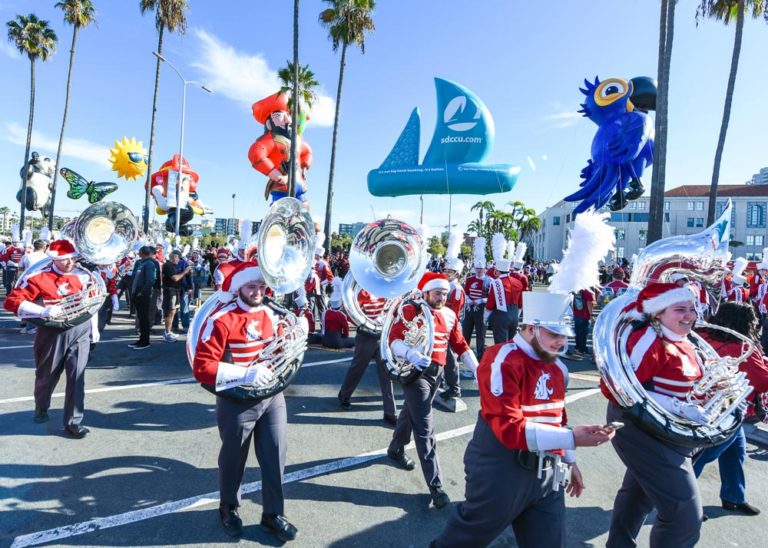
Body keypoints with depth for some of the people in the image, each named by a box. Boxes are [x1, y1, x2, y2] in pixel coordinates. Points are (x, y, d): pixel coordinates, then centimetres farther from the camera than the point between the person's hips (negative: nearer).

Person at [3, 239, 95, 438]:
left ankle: (73, 422, 7)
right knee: (46, 375, 18)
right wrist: (44, 311, -27)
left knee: (77, 377, -1)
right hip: (52, 333, -2)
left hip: (80, 332, 2)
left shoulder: (83, 274, 2)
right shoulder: (38, 277, -10)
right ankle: (41, 409, 45)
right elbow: (12, 301, -14)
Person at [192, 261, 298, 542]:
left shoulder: (271, 314, 3)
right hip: (236, 402, -5)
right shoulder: (220, 320, -17)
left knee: (275, 455, 9)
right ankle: (229, 508, 42)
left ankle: (273, 514, 29)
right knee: (233, 457, 16)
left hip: (272, 397, 5)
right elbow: (202, 367, -21)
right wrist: (246, 374, -26)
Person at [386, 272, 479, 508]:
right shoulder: (410, 311, -13)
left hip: (437, 372, 7)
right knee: (425, 429, -6)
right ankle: (435, 485, 1)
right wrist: (411, 355, -37)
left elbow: (460, 345, 7)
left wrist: (477, 368, -4)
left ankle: (396, 449, 50)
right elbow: (393, 339, -18)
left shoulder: (449, 315, 5)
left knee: (411, 412, 26)